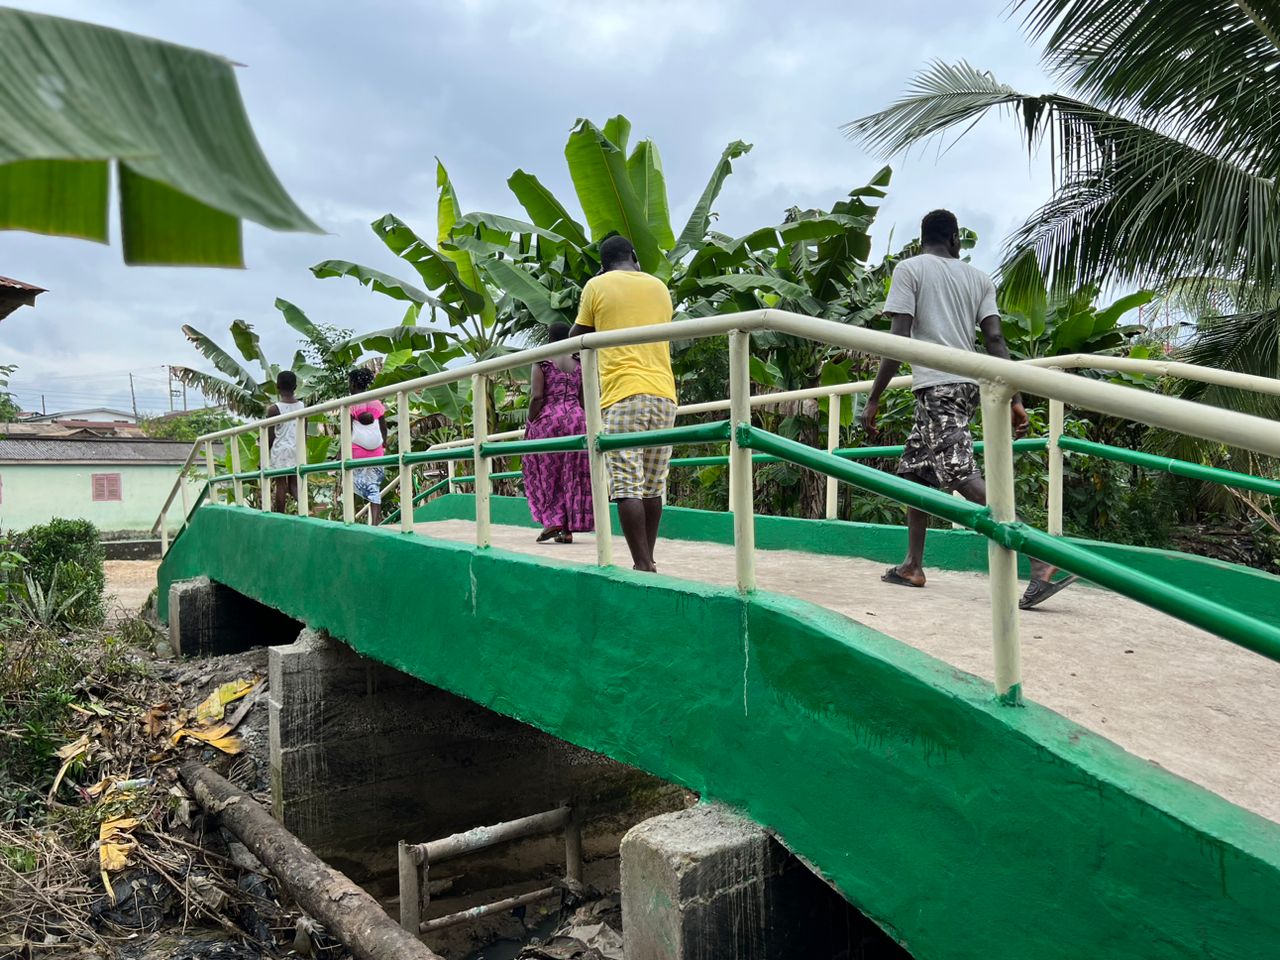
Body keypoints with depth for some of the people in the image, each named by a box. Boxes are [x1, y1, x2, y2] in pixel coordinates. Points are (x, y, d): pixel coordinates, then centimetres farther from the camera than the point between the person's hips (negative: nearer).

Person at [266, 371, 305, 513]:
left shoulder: (274, 409, -9)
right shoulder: (303, 406, 1)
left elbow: (270, 436, -6)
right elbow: (304, 434, 7)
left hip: (280, 450, -3)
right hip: (297, 449, 3)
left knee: (281, 484, 5)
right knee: (294, 483, 10)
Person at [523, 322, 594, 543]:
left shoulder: (542, 361, -1)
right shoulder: (579, 363, 9)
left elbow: (537, 396, -10)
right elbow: (583, 399, 7)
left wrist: (530, 423, -1)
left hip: (548, 420, -3)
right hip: (577, 419, 3)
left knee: (547, 473, 8)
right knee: (573, 474, 6)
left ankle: (552, 521, -4)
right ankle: (568, 528, 6)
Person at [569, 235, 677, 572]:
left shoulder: (597, 286, 5)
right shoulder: (659, 286, 16)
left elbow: (576, 338, 13)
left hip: (623, 394, -4)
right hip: (663, 394, 5)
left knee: (627, 486, -6)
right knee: (653, 486, 10)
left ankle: (642, 565, -11)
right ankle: (647, 560, 16)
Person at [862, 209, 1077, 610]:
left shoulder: (909, 269, 0)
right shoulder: (978, 277, 15)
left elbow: (898, 339, -10)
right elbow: (995, 340, 4)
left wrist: (874, 399, -8)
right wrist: (1014, 399, 1)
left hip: (937, 385, -7)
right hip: (969, 384, 7)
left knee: (963, 476, -16)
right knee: (914, 469, 19)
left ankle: (1042, 560, -27)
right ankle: (912, 565, 24)